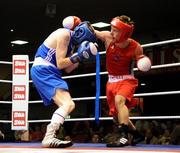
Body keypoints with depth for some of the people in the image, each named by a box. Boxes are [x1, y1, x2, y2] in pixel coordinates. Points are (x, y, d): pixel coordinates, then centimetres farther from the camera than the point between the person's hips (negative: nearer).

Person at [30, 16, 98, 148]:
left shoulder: (72, 43, 19)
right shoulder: (64, 34, -10)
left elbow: (67, 69, 15)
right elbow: (60, 64, -15)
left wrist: (80, 57, 7)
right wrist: (78, 56, -13)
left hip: (49, 73, 10)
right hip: (43, 70, -10)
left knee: (69, 105, 14)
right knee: (68, 104, -21)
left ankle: (49, 137, 11)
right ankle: (49, 138, -31)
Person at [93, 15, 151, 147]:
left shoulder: (136, 47, -18)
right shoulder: (107, 37, -15)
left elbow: (140, 62, -1)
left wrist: (144, 65, -24)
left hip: (127, 80, -5)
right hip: (111, 81, 5)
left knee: (119, 100, -35)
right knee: (116, 115, 12)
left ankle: (124, 137, -36)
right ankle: (137, 135, 35)